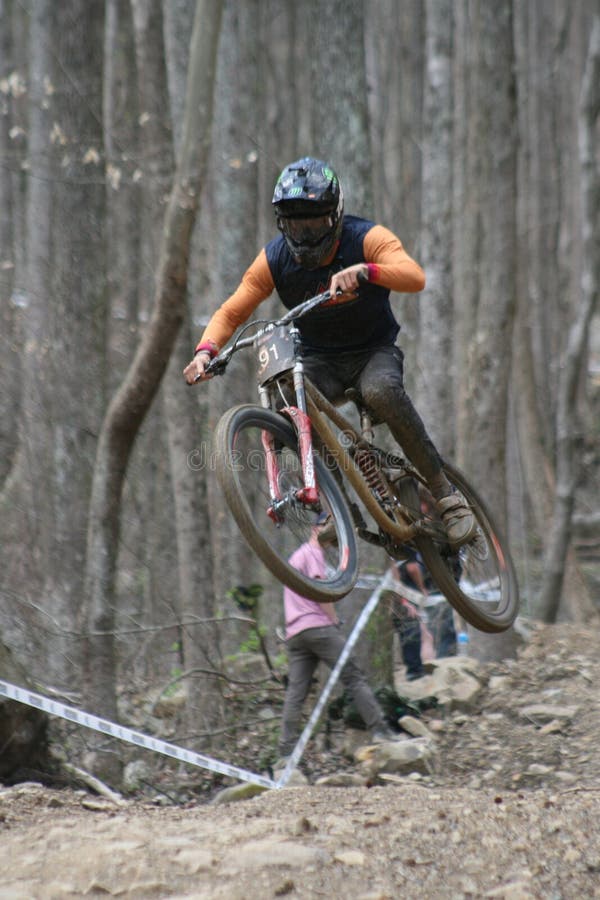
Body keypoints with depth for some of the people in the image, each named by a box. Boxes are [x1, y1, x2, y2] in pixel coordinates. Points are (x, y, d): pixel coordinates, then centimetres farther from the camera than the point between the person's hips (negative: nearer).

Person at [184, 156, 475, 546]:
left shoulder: (366, 239, -19)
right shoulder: (275, 259, -10)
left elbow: (415, 277, -36)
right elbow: (231, 312, -9)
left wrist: (365, 270, -54)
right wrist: (206, 351, -29)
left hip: (373, 351, -3)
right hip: (320, 360, 3)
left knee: (381, 391, -37)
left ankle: (445, 493, -26)